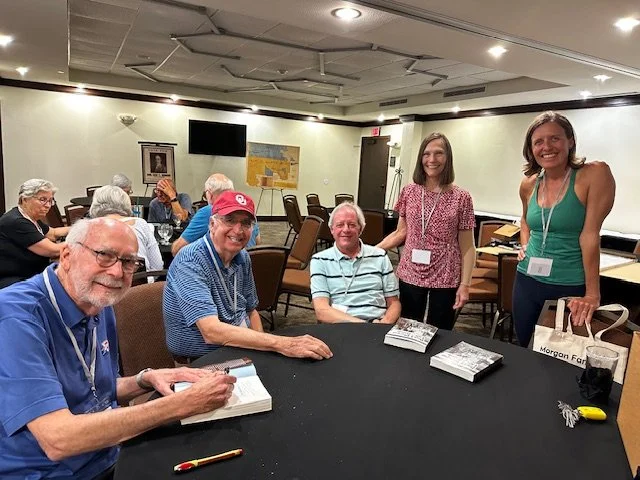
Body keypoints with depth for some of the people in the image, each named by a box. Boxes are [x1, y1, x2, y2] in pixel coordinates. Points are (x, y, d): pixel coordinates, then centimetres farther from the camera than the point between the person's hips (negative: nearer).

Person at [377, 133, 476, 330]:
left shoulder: (461, 198, -7)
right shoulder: (409, 192, 1)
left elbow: (467, 246, -4)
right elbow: (401, 233, 8)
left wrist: (465, 284, -8)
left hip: (445, 280, -2)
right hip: (410, 276, 2)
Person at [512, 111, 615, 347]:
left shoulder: (595, 174, -13)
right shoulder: (528, 185, 2)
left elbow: (590, 234, -17)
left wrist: (592, 294, -16)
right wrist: (524, 246, 5)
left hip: (571, 287, -5)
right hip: (527, 281, 5)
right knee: (524, 350, 18)